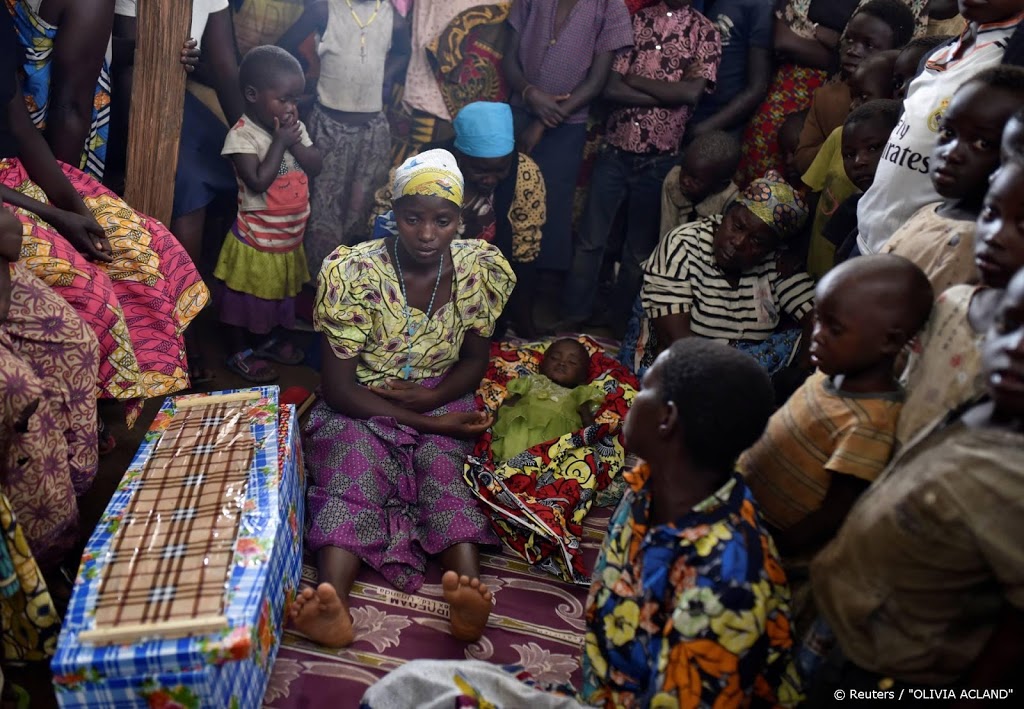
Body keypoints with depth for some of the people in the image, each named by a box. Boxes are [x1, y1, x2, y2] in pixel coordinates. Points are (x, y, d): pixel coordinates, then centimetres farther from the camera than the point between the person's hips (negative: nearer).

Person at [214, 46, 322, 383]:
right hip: (256, 239, -7)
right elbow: (258, 181, -30)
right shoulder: (242, 134, -21)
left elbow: (316, 167, -4)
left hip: (291, 236, 7)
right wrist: (278, 143, -24)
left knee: (282, 292, 24)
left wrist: (295, 142, -18)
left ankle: (272, 338, 44)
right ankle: (240, 353, 27)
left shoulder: (294, 128, 1)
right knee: (247, 298, 9)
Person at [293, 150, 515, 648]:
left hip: (442, 403, 2)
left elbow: (475, 358, 6)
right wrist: (429, 423, -20)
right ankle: (332, 606, -51)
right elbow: (338, 389, -14)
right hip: (361, 408, -1)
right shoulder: (353, 272, -15)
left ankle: (469, 596, -50)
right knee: (351, 482, -30)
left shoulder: (481, 268, -6)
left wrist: (432, 397, -15)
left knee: (448, 479, -28)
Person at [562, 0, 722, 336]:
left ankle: (617, 323, 26)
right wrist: (668, 96, -14)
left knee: (639, 250, 11)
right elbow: (610, 87, -8)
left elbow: (693, 91, -14)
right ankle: (573, 318, 17)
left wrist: (634, 79, -9)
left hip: (660, 159, 0)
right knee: (590, 240, 5)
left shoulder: (705, 33, 1)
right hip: (615, 151, 1)